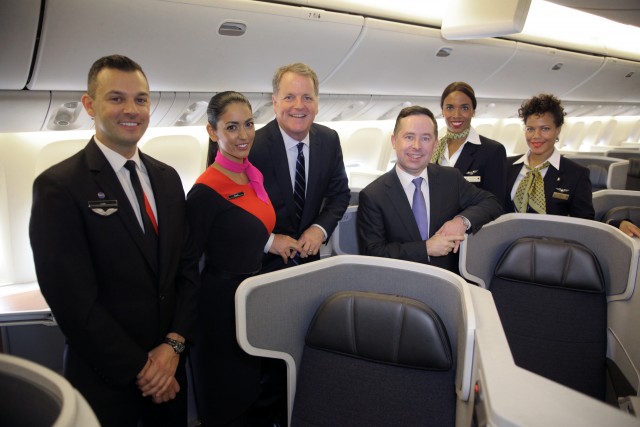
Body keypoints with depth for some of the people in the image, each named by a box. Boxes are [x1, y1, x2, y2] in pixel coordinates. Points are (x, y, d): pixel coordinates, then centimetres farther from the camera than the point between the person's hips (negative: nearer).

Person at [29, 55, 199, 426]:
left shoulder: (168, 178, 4)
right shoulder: (58, 186, -14)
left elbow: (188, 265, 4)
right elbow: (74, 300, -16)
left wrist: (174, 343, -7)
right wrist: (139, 370, -13)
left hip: (169, 366, 5)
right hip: (106, 381, -5)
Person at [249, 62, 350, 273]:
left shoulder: (330, 140, -6)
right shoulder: (252, 147, -21)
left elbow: (339, 194, 4)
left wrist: (320, 229, -11)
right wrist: (267, 240, -20)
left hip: (309, 256, 5)